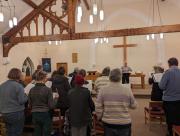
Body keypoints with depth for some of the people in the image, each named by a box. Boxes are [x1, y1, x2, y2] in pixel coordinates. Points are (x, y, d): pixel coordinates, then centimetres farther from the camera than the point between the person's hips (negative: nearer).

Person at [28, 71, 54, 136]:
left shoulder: (31, 90, -3)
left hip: (35, 115, 4)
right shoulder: (47, 90, -15)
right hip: (45, 114, -4)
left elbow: (30, 105, 4)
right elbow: (51, 106, -14)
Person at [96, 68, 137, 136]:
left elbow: (98, 108, -6)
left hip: (108, 123, 1)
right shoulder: (127, 89, -10)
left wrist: (100, 117, 12)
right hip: (124, 123, 0)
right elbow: (134, 105, 2)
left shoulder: (103, 90, -9)